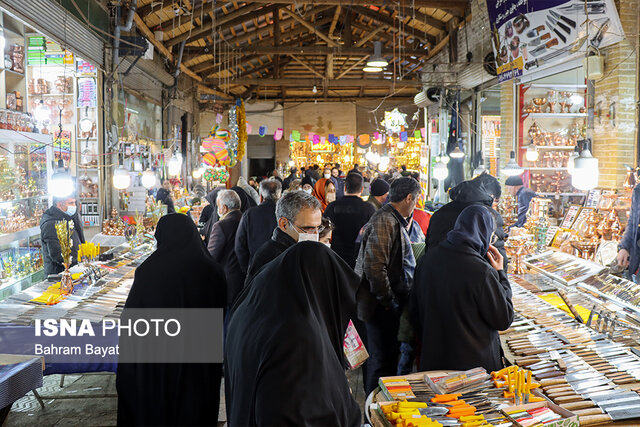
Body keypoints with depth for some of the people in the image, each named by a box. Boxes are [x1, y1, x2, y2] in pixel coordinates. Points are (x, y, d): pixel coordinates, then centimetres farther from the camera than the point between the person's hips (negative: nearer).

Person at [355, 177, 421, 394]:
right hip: (383, 308, -10)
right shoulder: (385, 222, -18)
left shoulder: (393, 221, 15)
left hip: (389, 304, 10)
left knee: (380, 358, 20)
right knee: (383, 361, -1)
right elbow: (374, 267, -25)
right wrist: (388, 301, -18)